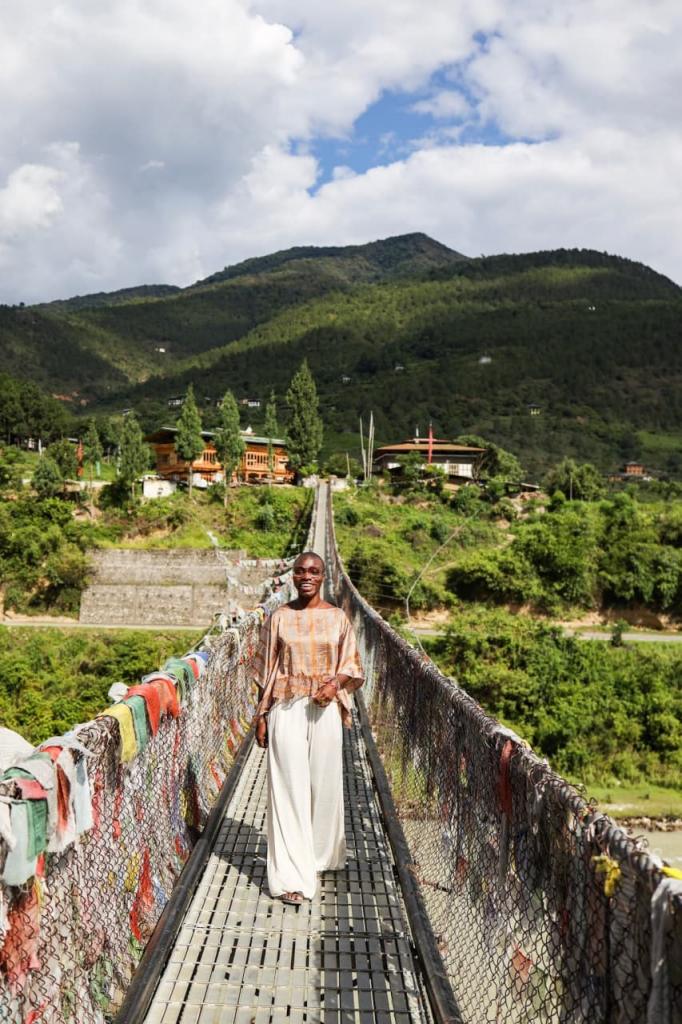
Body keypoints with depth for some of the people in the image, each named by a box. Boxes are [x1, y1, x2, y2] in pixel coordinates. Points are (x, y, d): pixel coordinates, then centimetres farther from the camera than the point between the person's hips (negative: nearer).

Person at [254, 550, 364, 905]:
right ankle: (291, 875, 0)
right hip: (286, 709, -1)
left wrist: (336, 684, -11)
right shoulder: (279, 617, 2)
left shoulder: (337, 617, 4)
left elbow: (350, 665, 9)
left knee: (324, 783, 8)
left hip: (325, 709, 1)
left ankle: (322, 855, 31)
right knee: (289, 787, -3)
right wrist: (261, 716, 2)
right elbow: (266, 671, 5)